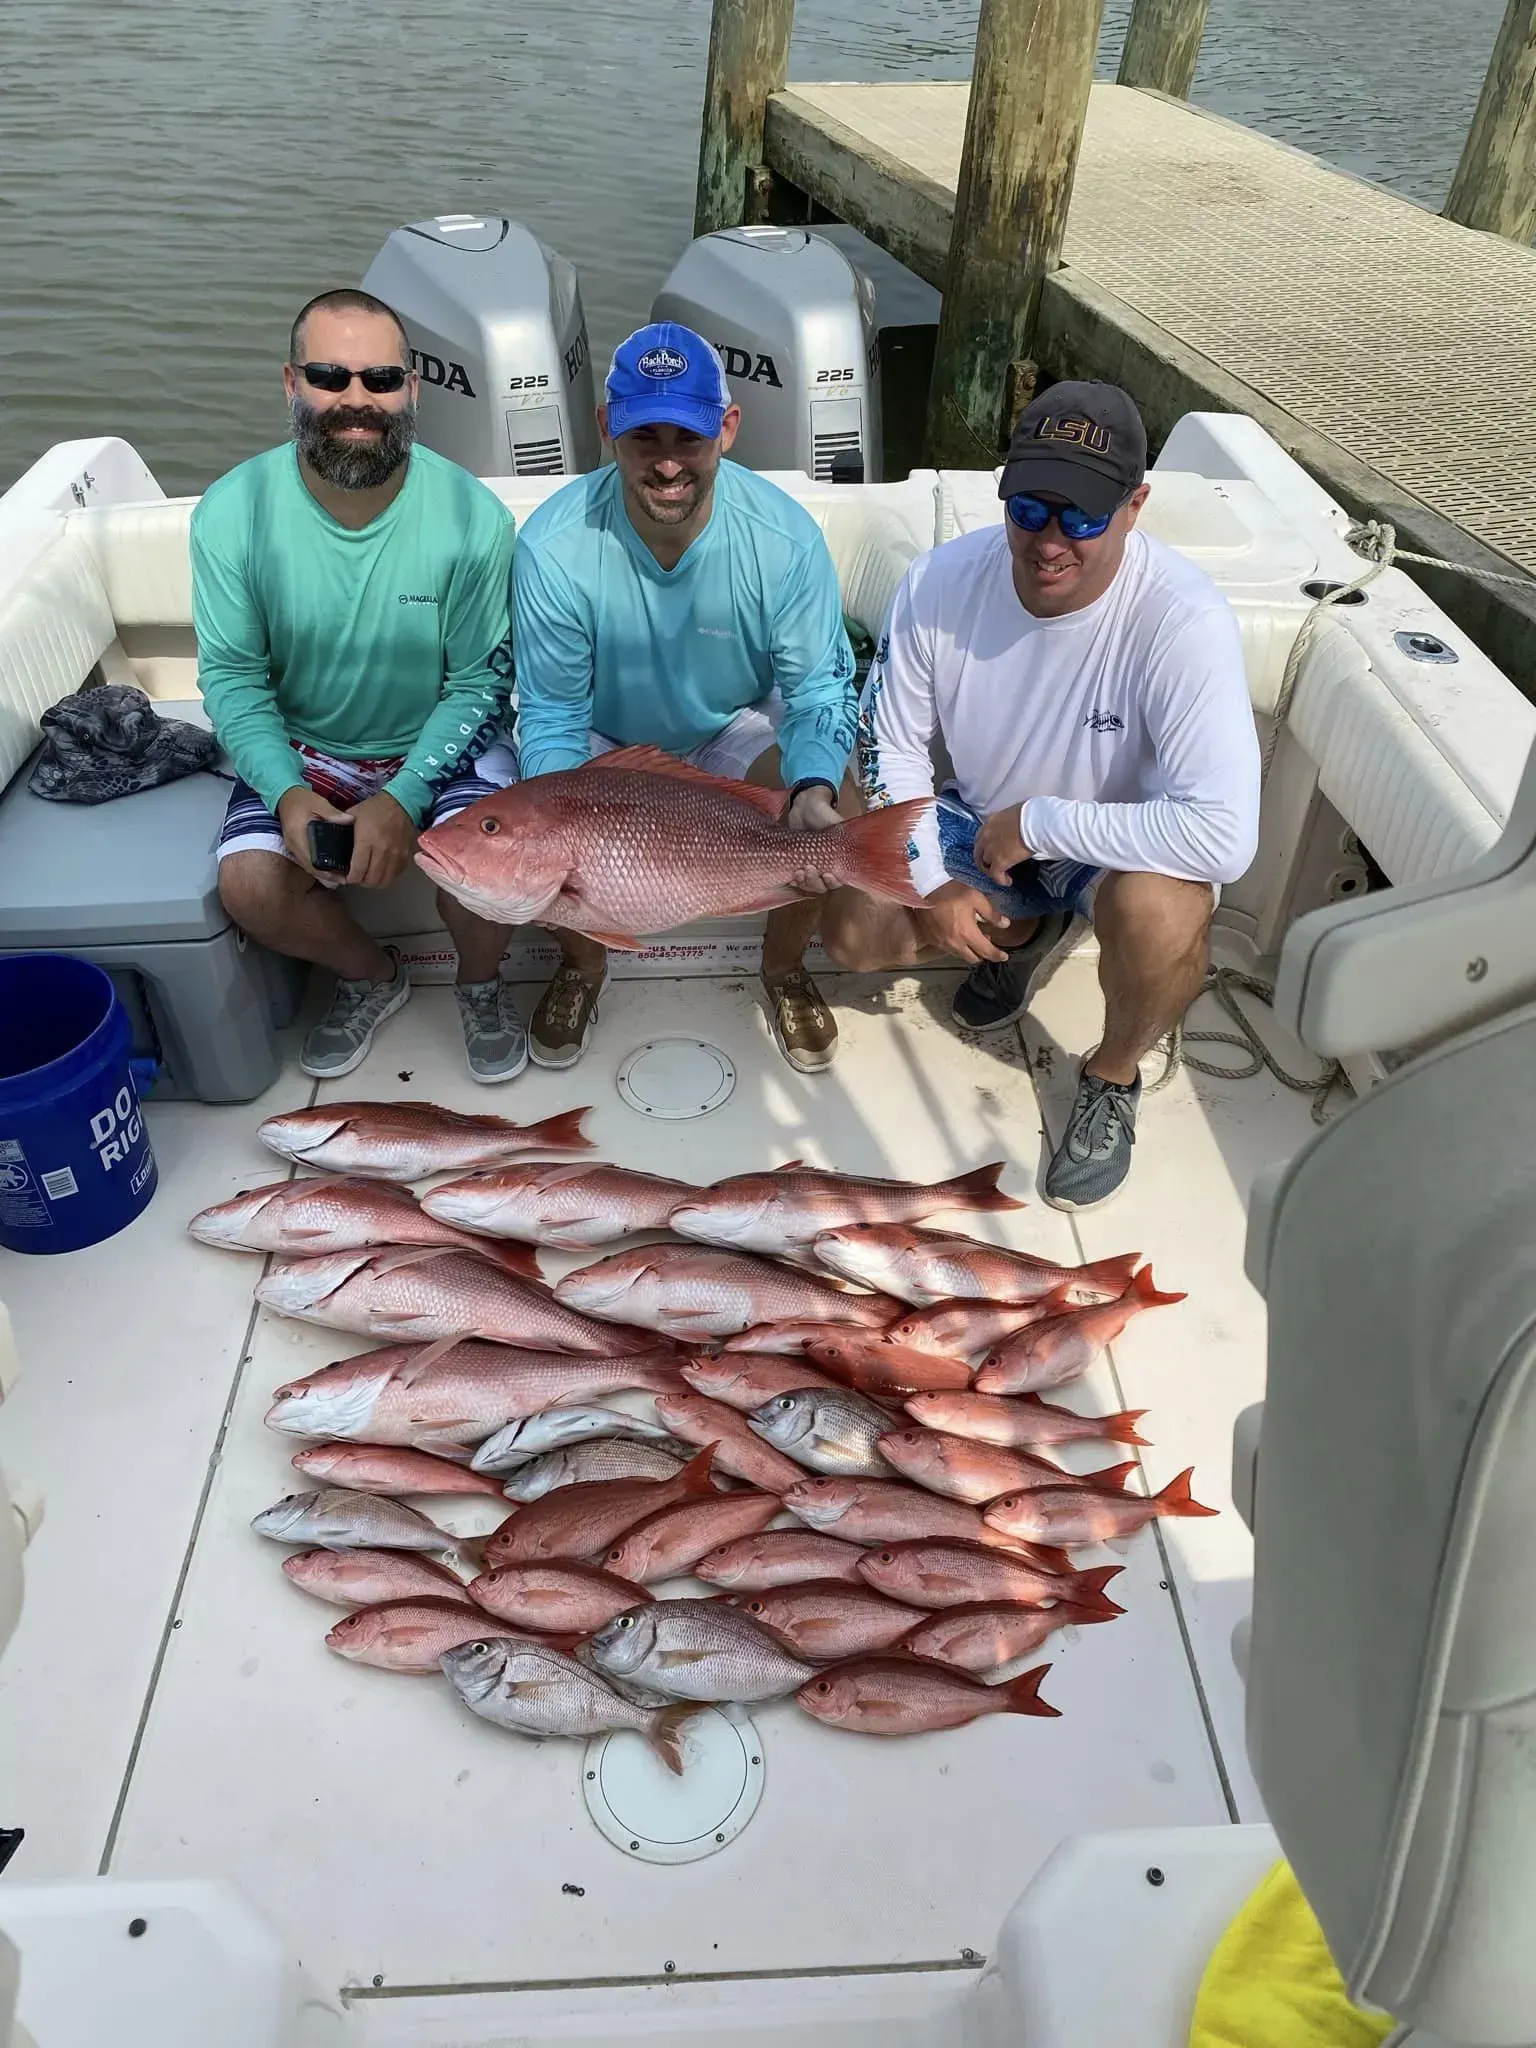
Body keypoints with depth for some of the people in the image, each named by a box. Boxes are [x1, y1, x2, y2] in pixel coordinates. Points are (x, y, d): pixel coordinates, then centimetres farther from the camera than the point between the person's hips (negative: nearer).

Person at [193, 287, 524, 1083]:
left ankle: (480, 982, 10)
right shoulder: (232, 512, -14)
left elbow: (477, 681, -12)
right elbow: (232, 673, -6)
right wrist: (287, 791, -22)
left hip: (442, 741, -1)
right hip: (302, 748, 2)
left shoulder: (471, 514, -18)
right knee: (249, 884, -20)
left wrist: (405, 796, -23)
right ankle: (369, 973, 14)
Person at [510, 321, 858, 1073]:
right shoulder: (553, 545, -27)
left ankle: (784, 967, 7)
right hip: (603, 736, 0)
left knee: (826, 823, -28)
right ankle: (583, 964, 11)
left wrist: (815, 790, -41)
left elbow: (819, 686, -19)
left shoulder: (784, 535, -25)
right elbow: (552, 714, -20)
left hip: (736, 729, 0)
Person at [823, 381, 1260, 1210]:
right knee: (852, 930, -11)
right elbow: (891, 744, -5)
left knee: (1161, 912, -37)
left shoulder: (1184, 621, -33)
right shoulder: (942, 581, -20)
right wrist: (931, 883, -11)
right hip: (982, 830, 4)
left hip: (1122, 847, -4)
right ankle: (1023, 933, 19)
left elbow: (1224, 835, -39)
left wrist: (1039, 821, -31)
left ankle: (1112, 1078, -3)